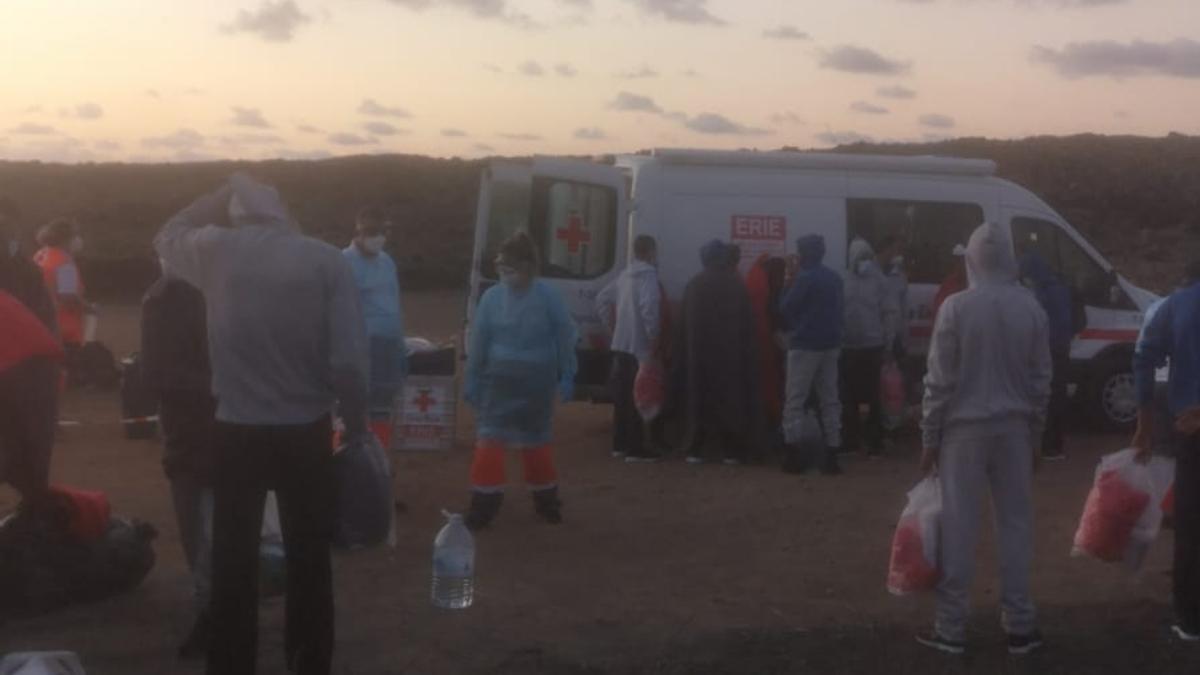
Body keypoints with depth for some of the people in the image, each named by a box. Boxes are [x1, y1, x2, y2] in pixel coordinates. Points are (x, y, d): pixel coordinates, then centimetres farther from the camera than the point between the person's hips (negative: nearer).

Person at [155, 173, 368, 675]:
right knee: (309, 561, 11)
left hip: (236, 432, 1)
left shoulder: (216, 249, -3)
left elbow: (167, 237, 22)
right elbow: (348, 361, -12)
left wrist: (224, 195, 17)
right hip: (306, 432, -1)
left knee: (233, 562, 12)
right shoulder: (327, 260, -7)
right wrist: (357, 427, 1)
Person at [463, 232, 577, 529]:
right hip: (499, 379, 1)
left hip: (536, 380, -1)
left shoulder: (548, 297, -8)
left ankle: (546, 500, 32)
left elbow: (565, 339, -3)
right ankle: (484, 505, -1)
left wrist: (566, 377, -4)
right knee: (489, 438, -7)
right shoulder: (492, 297, -4)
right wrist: (472, 379, 3)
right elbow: (478, 341, 1)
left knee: (535, 441, 12)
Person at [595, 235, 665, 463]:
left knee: (623, 397, 14)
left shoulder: (625, 275, 14)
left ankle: (620, 444, 20)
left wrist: (612, 326, 20)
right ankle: (636, 449, -5)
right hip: (640, 347, -9)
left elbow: (602, 299, 21)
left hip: (621, 345, 9)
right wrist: (655, 336, -18)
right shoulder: (648, 276, -13)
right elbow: (649, 307, -28)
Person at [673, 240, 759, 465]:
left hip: (699, 353, 2)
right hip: (730, 353, -1)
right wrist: (746, 351, 6)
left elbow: (683, 324, 4)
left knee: (698, 396, 7)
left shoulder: (693, 286, 1)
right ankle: (732, 450, 3)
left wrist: (683, 358, 10)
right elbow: (747, 325, -2)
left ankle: (695, 449, 4)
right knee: (730, 396, 5)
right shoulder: (736, 286, -4)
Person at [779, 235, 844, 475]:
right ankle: (831, 455, 6)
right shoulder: (835, 278, 8)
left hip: (805, 345, -6)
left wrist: (793, 325, 11)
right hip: (831, 345, 6)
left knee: (795, 401, 0)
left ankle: (794, 454, -2)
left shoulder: (804, 278, -12)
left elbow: (785, 309, -6)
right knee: (830, 400, 7)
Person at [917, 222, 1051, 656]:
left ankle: (951, 627, 6)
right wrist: (1034, 435, 15)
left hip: (964, 427, -3)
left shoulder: (956, 307, -10)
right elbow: (1041, 379, 5)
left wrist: (930, 438, 0)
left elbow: (940, 379, -8)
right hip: (1014, 427, 3)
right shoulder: (1031, 308, 1)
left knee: (959, 526, 1)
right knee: (1015, 524, 9)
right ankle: (1019, 625, 14)